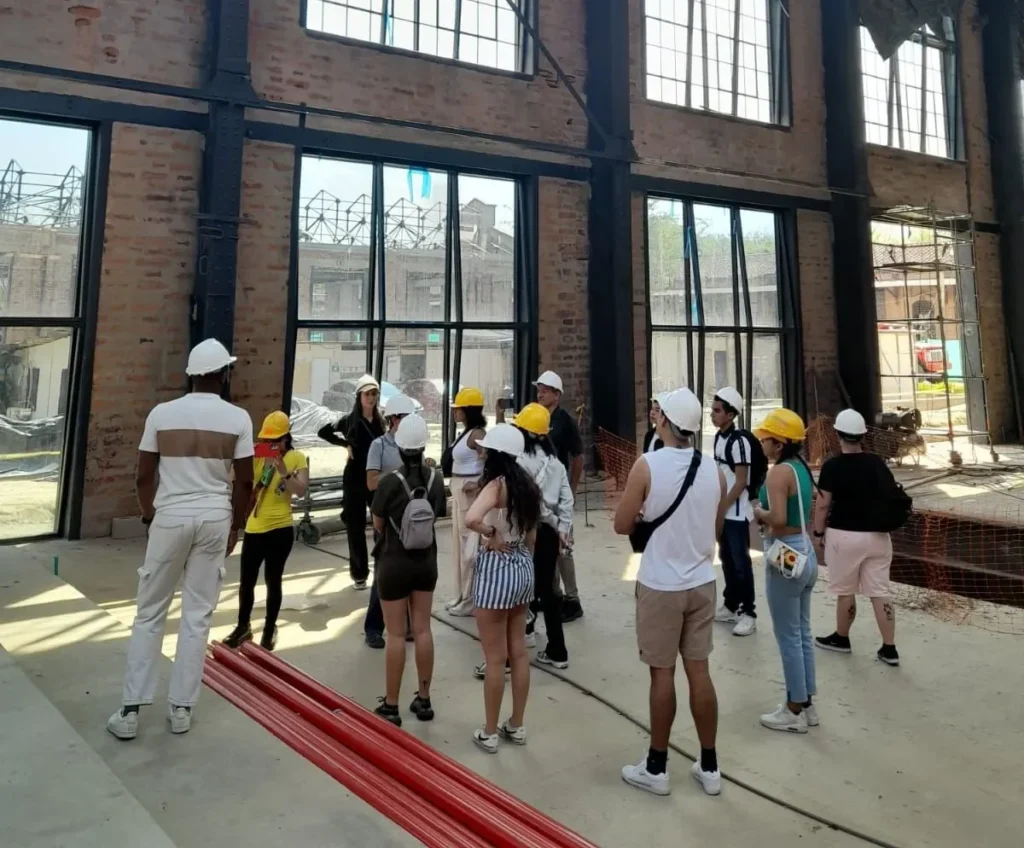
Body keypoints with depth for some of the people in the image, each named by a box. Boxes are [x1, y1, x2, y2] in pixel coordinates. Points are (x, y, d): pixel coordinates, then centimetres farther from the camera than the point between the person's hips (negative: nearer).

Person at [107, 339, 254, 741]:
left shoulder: (162, 413, -1)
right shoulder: (238, 418, -4)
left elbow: (144, 476, 2)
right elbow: (244, 482, -3)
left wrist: (149, 516, 18)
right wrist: (235, 526, 10)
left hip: (170, 517, 1)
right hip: (214, 518, 0)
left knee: (149, 613, 11)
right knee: (197, 616, 8)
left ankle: (130, 709, 14)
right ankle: (181, 707, 16)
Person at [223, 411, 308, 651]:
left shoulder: (297, 458, -4)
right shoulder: (257, 456, 5)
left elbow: (300, 491, -15)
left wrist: (284, 471, -29)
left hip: (280, 529, -3)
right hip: (254, 528, 3)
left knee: (273, 581, 8)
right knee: (247, 581, 10)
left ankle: (270, 630, 26)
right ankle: (243, 626, 31)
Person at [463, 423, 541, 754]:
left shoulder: (496, 485, -18)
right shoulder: (528, 486, 5)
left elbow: (471, 519, -37)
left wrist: (491, 535, -20)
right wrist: (523, 561, 20)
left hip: (497, 569, -8)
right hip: (523, 568, 8)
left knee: (495, 658, 5)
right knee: (519, 652, 16)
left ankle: (489, 733, 19)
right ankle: (517, 726, 29)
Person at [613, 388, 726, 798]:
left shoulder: (647, 465, -16)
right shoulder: (713, 470, 0)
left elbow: (622, 526, -9)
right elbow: (717, 529, 11)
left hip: (660, 585, -4)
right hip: (702, 582, 5)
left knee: (662, 673, 6)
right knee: (699, 671, 12)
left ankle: (656, 768, 20)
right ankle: (709, 767, 24)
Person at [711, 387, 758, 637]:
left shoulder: (739, 440, -17)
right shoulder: (718, 437, 9)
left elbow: (741, 482, -17)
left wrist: (722, 506, -15)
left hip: (736, 512, -8)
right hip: (722, 511, 8)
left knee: (741, 563, -1)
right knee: (727, 560, 15)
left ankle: (748, 613, 8)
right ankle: (730, 606, 26)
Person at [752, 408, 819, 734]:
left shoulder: (779, 472, -19)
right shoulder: (801, 468, 8)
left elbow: (778, 519, -30)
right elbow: (817, 501, 17)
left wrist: (758, 513, -10)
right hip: (805, 553, 9)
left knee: (788, 637, 3)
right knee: (802, 633, 17)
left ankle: (795, 712, 14)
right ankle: (807, 705, 28)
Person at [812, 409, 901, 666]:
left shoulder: (833, 466, -12)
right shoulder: (878, 463, 3)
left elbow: (823, 504, -11)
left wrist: (818, 534, 0)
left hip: (844, 536, -5)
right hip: (877, 535, 5)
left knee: (845, 592, 10)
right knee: (880, 592, 8)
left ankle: (841, 639, 27)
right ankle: (889, 649, 11)